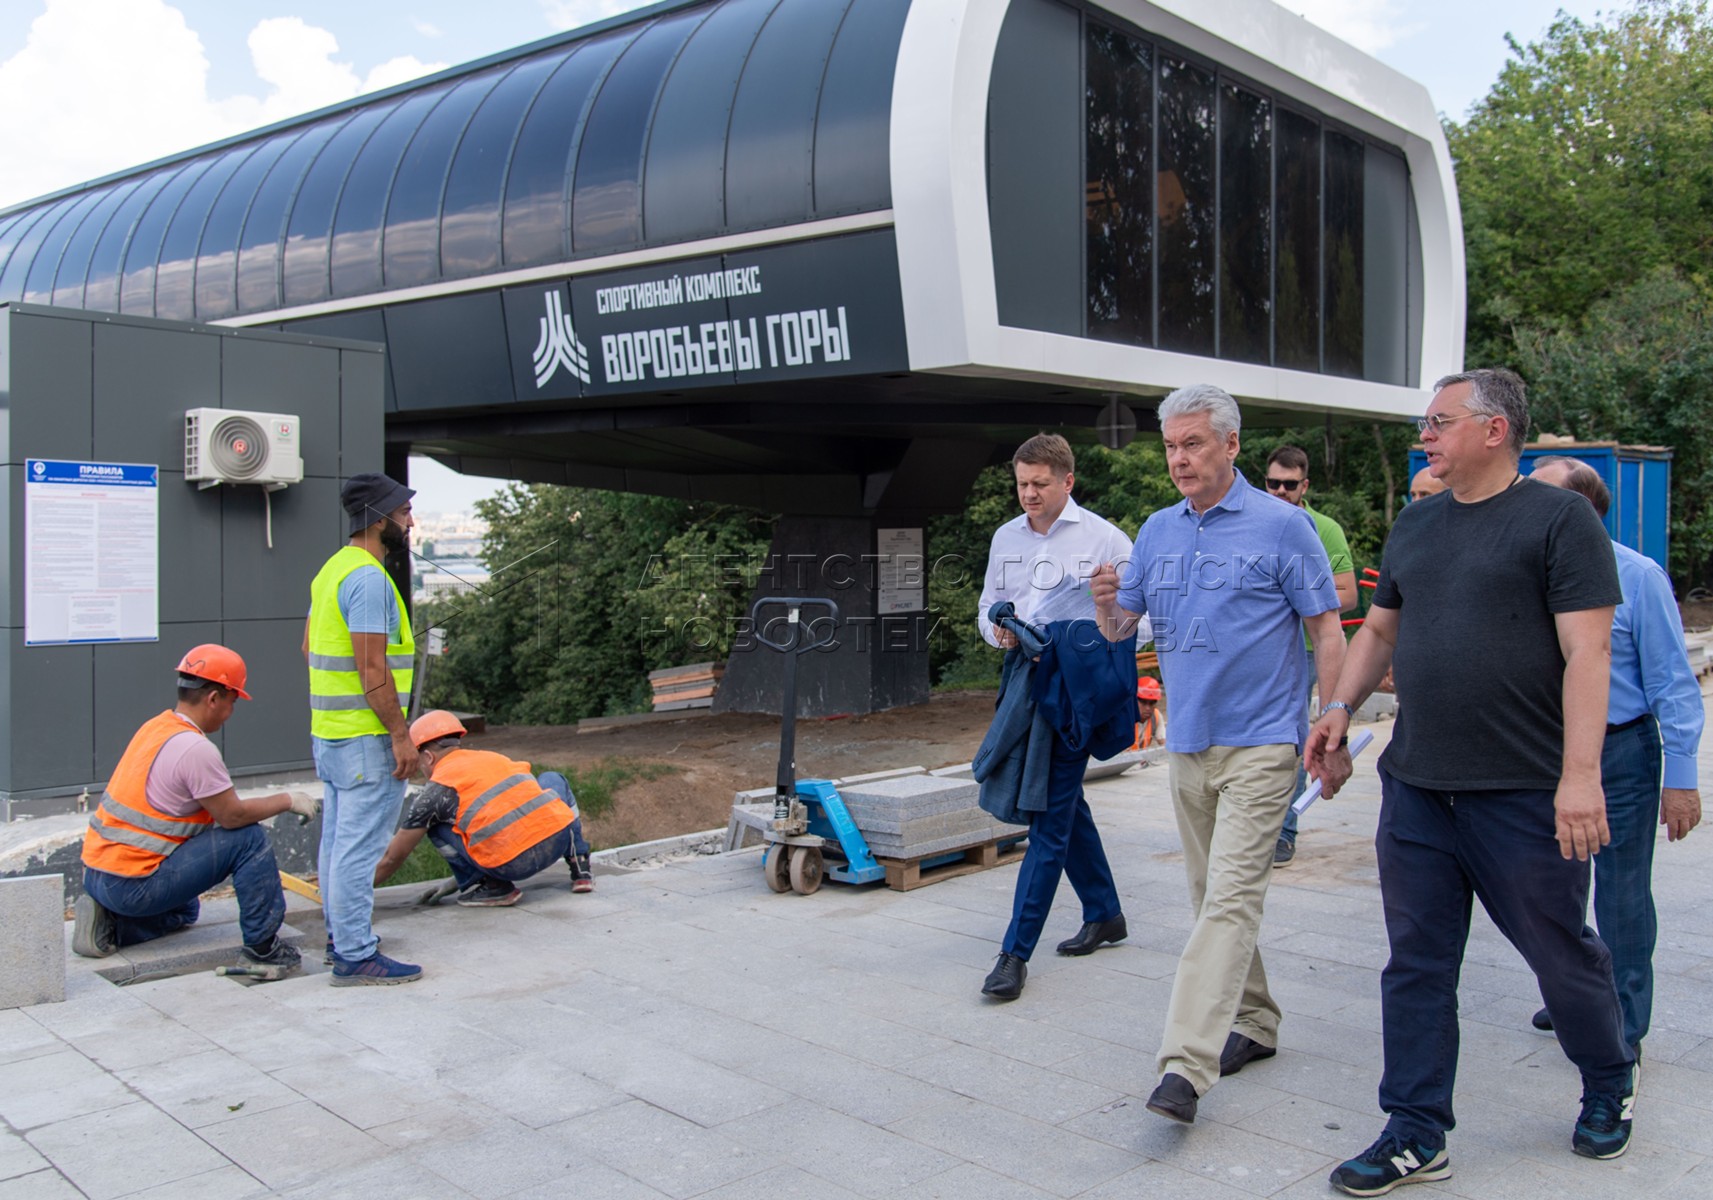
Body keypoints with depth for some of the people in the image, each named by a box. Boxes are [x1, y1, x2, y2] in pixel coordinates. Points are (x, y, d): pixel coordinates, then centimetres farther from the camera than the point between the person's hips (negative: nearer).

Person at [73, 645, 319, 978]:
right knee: (248, 838, -11)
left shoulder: (155, 727, 9)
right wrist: (288, 800, -2)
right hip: (132, 884, -10)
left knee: (185, 911, 34)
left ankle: (107, 921, 11)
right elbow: (232, 816, -14)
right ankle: (262, 946, -6)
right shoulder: (195, 748, -20)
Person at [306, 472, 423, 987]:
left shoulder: (332, 569, 14)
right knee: (359, 844, -5)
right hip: (365, 736, -11)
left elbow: (309, 647, 21)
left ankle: (341, 938, 27)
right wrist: (400, 734, -18)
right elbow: (372, 668, -23)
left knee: (338, 839, 17)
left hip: (330, 731, 11)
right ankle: (356, 956, 0)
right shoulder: (368, 578, -18)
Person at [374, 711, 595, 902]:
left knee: (437, 826, 14)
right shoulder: (493, 757, 22)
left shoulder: (436, 789, 6)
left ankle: (492, 887, 7)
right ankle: (580, 867, 25)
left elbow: (392, 857, 14)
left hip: (514, 864, -4)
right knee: (553, 779, 34)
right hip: (560, 836, 5)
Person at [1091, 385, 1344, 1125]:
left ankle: (1185, 1066, -16)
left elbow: (1326, 631, -4)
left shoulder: (1282, 527, -5)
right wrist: (1106, 603, -10)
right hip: (1187, 742, 7)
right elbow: (1121, 627, 14)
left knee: (1230, 899, -12)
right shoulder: (1158, 532, 10)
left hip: (1259, 741, -6)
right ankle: (1254, 1024, 31)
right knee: (1211, 896, 15)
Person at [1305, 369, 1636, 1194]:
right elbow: (1380, 631, 21)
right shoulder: (1414, 525, 13)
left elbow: (1585, 651, -13)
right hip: (1414, 787, 5)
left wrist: (1580, 773, -20)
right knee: (1417, 965, 7)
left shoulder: (1559, 519, -6)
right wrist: (1338, 707, 7)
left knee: (1561, 953, 11)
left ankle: (1610, 1088, 38)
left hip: (1523, 794, -5)